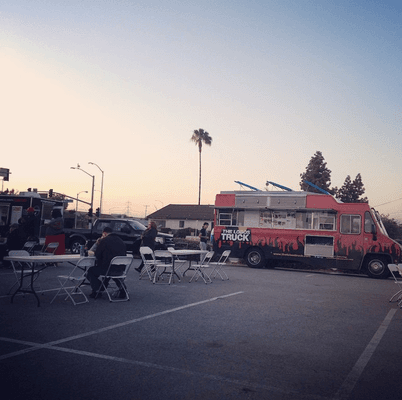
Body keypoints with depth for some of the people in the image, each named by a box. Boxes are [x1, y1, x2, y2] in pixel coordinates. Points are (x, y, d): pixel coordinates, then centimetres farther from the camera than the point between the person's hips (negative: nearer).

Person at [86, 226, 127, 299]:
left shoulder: (104, 240, -8)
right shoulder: (121, 241, 9)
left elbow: (97, 255, -2)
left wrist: (99, 244, 13)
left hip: (107, 269, -6)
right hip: (120, 270, 6)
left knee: (90, 271, 17)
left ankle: (97, 291, 7)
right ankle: (121, 288, 26)